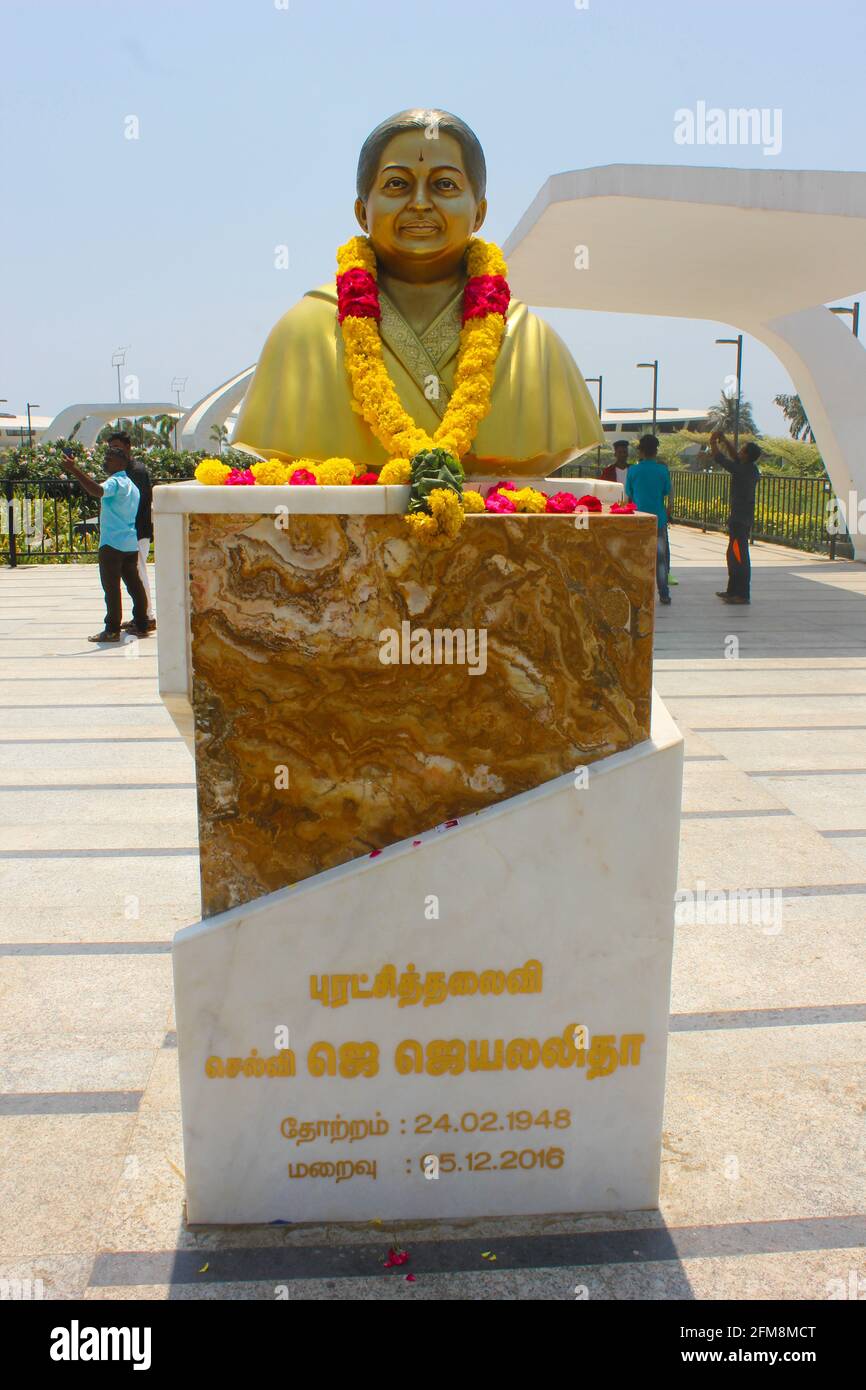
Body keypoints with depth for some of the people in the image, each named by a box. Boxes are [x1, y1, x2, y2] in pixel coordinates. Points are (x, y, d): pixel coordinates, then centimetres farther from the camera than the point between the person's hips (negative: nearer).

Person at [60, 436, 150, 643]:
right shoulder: (130, 484, 19)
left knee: (111, 587, -6)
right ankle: (141, 625, 15)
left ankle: (112, 630, -4)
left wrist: (75, 470, -34)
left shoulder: (115, 482, -12)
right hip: (131, 543, 9)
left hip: (112, 544, -9)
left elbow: (97, 491, -32)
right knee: (134, 584, 11)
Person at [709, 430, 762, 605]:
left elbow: (719, 458, -11)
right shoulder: (753, 469, 7)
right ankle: (733, 590, 25)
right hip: (745, 517, 10)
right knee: (733, 555, 17)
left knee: (739, 557, -7)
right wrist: (724, 440, 22)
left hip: (740, 519, -10)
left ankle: (743, 595, -5)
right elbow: (735, 457, 24)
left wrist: (713, 442, 4)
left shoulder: (741, 470, -17)